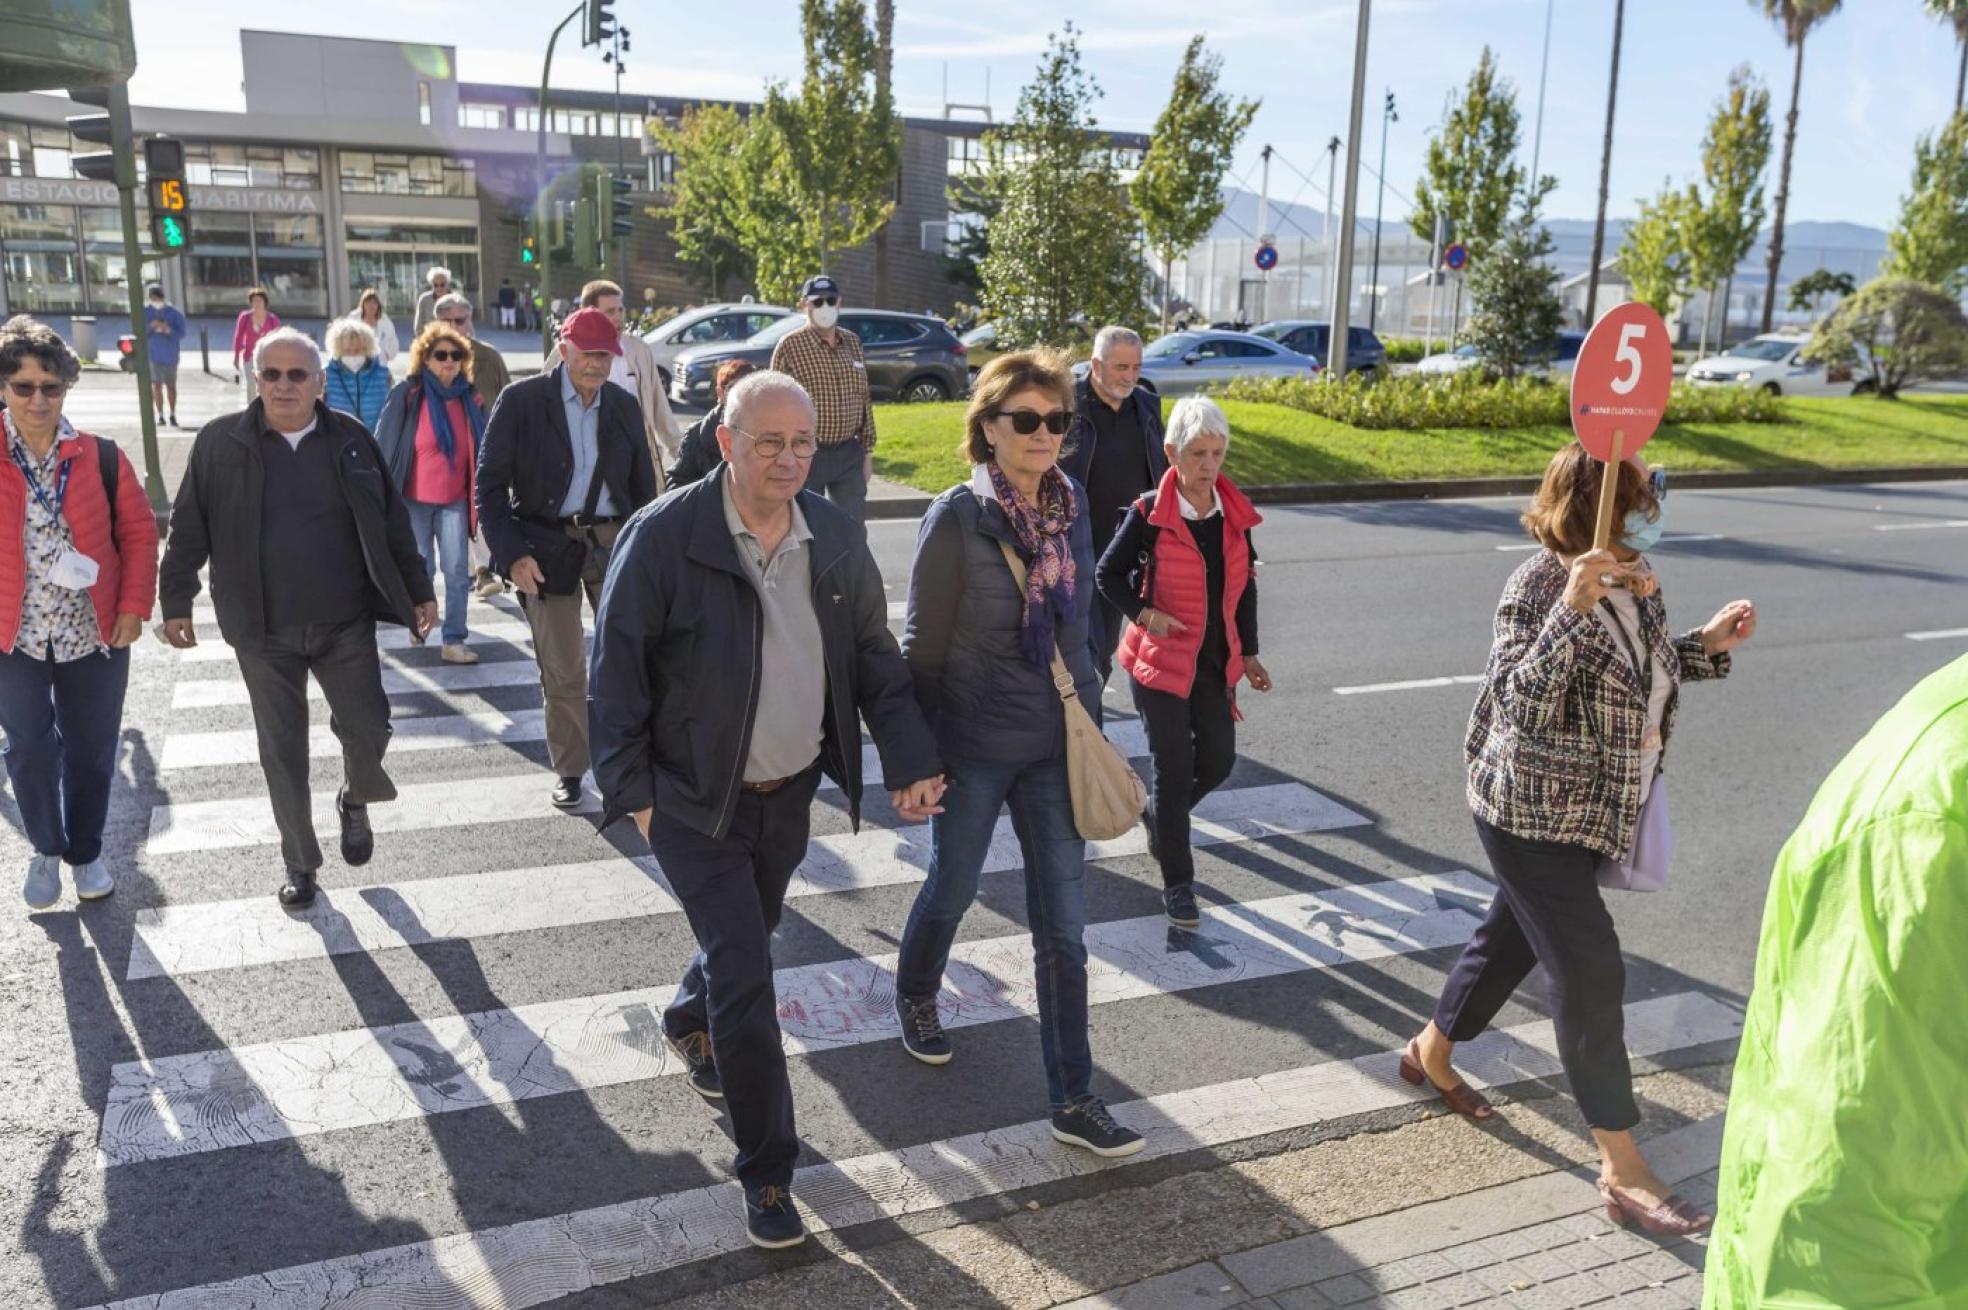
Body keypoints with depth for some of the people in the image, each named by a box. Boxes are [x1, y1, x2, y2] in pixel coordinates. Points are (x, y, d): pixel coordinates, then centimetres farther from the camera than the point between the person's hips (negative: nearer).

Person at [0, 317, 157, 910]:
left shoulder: (101, 457, -4)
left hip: (94, 635, 1)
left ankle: (85, 852, 31)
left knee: (91, 751, 11)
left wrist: (134, 607, -7)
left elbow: (138, 532, 1)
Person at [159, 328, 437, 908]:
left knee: (368, 729, 2)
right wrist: (177, 603, 0)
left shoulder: (350, 439, 0)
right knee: (282, 750, 8)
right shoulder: (220, 442, -3)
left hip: (346, 623, 1)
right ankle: (300, 861, 25)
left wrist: (419, 592, 5)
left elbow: (390, 522, 5)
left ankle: (355, 802, 37)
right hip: (264, 630, 0)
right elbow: (189, 528, 2)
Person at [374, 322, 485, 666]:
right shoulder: (406, 395, -8)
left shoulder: (469, 399, 2)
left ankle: (454, 641, -1)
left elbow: (479, 452, 9)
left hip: (455, 499, 2)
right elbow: (385, 444, -5)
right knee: (421, 568, 12)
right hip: (415, 498, -2)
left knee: (457, 570, -5)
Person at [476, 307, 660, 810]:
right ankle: (569, 769, 22)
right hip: (548, 546, -2)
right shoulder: (521, 401, -4)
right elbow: (490, 483, -5)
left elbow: (643, 485, 12)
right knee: (562, 671, 6)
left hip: (614, 540, 2)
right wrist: (511, 555, -13)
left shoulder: (624, 406, 6)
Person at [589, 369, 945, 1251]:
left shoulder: (836, 538, -3)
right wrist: (632, 788, -12)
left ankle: (688, 1024, 58)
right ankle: (767, 1169, 12)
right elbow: (616, 665, -12)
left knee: (748, 938, 24)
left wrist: (910, 759, -4)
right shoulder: (665, 536, -18)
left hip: (791, 792, 5)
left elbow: (873, 656, 4)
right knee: (745, 977, -5)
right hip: (694, 799, -5)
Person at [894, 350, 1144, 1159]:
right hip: (975, 748, -4)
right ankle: (915, 999, 50)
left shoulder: (1070, 503, -1)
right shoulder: (957, 518, -16)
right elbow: (922, 645, -10)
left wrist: (1089, 713, 13)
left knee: (1063, 925, 6)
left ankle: (1073, 1101, 17)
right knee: (951, 892, 19)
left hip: (1054, 744, 4)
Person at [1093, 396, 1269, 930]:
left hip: (1215, 662, 5)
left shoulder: (1235, 512, 1)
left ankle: (1157, 815, 41)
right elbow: (1108, 574, -4)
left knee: (1218, 760, 11)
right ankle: (1177, 882, 14)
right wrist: (1144, 614, -18)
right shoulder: (1150, 513, -12)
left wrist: (1248, 654, 11)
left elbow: (1244, 586, 11)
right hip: (1161, 660, -5)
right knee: (1175, 768, -1)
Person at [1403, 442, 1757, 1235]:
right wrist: (1572, 608, -41)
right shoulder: (1541, 584, -23)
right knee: (1590, 974, -4)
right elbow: (1523, 708, -32)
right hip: (1531, 812, -9)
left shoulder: (1636, 579, 1)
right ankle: (1623, 1172, 9)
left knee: (1515, 934, 23)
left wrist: (1708, 644, 1)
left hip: (1590, 808, 9)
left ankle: (1431, 1055, 46)